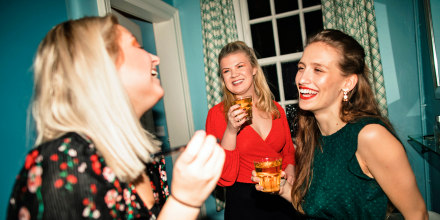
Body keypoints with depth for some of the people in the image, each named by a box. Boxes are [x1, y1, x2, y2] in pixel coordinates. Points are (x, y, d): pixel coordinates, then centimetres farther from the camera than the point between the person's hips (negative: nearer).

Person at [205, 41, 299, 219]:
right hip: (243, 204, -3)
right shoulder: (217, 114, -12)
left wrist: (290, 168, -8)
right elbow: (224, 178, -15)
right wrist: (231, 131, -25)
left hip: (281, 198, 4)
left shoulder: (276, 109, 0)